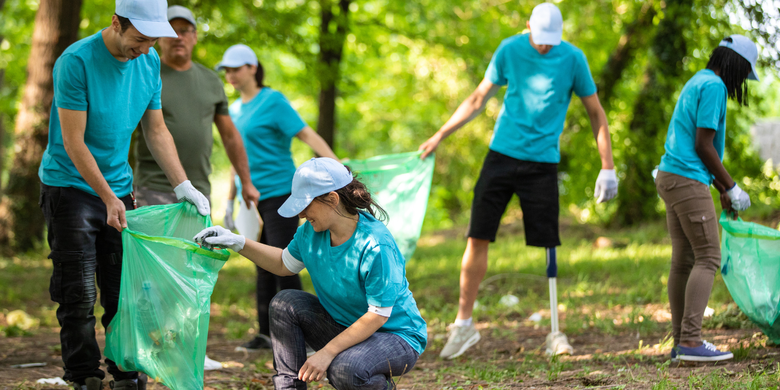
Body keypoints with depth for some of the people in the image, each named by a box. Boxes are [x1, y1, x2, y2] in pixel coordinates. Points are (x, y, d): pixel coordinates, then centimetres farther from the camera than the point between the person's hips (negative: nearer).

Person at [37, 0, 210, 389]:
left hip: (118, 186, 6)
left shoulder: (149, 63, 1)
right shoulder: (76, 62, -18)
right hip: (70, 186, -6)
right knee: (79, 295, -5)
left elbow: (156, 131, 9)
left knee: (125, 291, 4)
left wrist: (183, 185, -2)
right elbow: (73, 143, -18)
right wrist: (109, 199, -20)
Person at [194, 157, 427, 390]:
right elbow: (285, 264, 16)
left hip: (398, 335, -7)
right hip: (346, 327, 7)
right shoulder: (311, 232, -5)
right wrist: (238, 243, 5)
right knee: (284, 303, -7)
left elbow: (378, 315, -25)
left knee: (345, 370, -36)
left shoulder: (376, 245, -29)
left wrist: (327, 353, -26)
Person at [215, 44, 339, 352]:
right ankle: (265, 334, 14)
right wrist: (230, 200, 24)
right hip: (252, 197, 7)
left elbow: (307, 134, -16)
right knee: (263, 266, 9)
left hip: (278, 192, -7)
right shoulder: (234, 109, 15)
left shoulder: (273, 101, -7)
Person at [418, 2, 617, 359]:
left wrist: (607, 167, -3)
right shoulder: (509, 50, 1)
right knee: (478, 237, -2)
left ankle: (555, 332, 4)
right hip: (502, 154, 2)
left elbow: (596, 113, 3)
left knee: (546, 246, -4)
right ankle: (463, 323, 9)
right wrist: (440, 136, 12)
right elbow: (479, 98, 12)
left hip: (542, 161, -2)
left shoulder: (573, 59, -4)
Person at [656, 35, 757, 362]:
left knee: (683, 261, 9)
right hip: (688, 180, -10)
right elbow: (704, 146, -14)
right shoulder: (714, 86, -11)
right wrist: (731, 188, -6)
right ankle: (690, 341, -18)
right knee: (708, 257, -11)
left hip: (671, 176, 10)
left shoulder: (698, 82, 20)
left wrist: (722, 189, 22)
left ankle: (681, 342, 9)